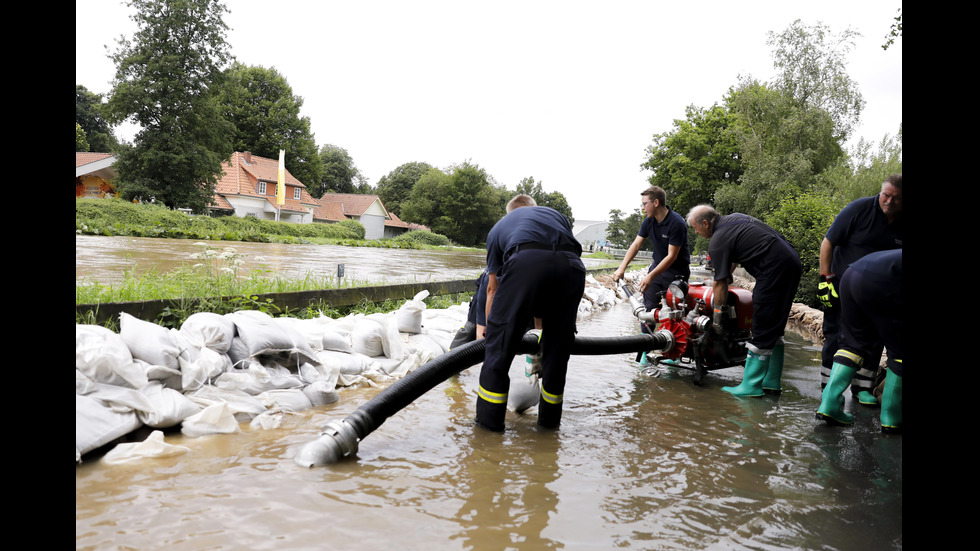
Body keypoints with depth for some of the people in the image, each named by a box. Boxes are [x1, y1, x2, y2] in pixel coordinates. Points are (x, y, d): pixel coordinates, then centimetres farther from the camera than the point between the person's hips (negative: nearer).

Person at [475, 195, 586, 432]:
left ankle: (490, 417, 14)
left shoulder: (500, 226, 36)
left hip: (525, 261, -2)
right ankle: (550, 418, 30)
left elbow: (492, 288, 36)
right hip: (571, 266, 3)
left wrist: (489, 330, 48)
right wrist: (544, 325, 45)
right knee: (558, 344, 18)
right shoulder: (556, 214, 40)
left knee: (500, 336, 12)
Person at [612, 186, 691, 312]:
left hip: (677, 272, -6)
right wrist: (621, 268, -10)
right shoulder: (649, 221, 1)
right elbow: (636, 245, 2)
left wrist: (650, 276, -28)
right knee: (647, 306, 0)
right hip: (658, 265, 6)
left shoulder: (677, 223, -21)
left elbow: (671, 256, -22)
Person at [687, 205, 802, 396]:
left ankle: (750, 386, -3)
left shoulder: (718, 241, -8)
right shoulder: (735, 218, 18)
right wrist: (727, 274, 34)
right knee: (775, 329, 14)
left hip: (775, 269, -10)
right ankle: (772, 382, 20)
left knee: (762, 332, -6)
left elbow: (720, 284, -6)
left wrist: (717, 316, 2)